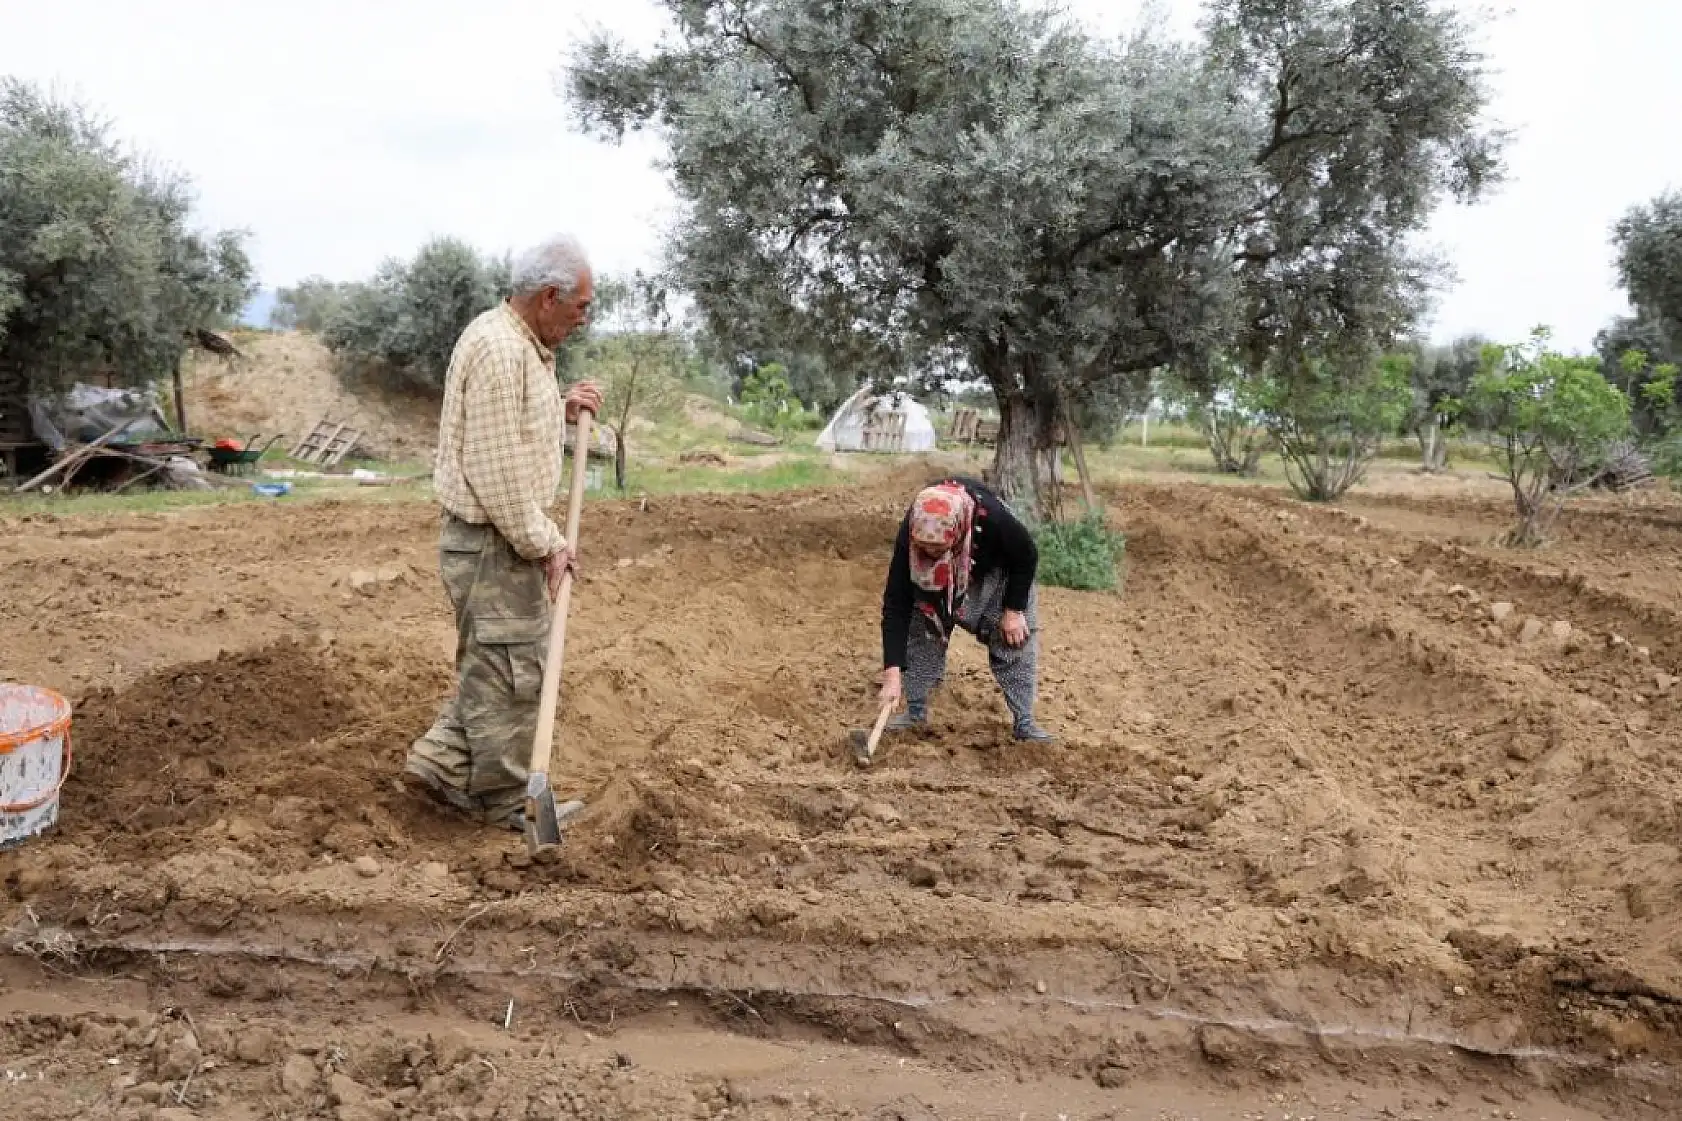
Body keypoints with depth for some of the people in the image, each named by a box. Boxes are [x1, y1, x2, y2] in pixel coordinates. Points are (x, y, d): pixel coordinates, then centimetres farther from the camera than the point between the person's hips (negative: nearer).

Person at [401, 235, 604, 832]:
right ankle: (506, 800, 16)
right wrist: (545, 544, -17)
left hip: (507, 537, 10)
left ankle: (438, 763, 27)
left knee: (493, 665, 19)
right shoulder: (499, 350, -22)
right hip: (493, 541, -10)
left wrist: (562, 408, 6)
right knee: (510, 670, 2)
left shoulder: (525, 345, 11)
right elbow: (497, 472, -24)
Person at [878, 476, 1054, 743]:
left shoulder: (992, 518, -44)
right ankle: (915, 711, 7)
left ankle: (1024, 722, 3)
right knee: (921, 632, -8)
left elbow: (1027, 556, -21)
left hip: (996, 574, -1)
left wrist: (1014, 609, -19)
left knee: (1016, 641, -7)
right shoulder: (909, 536, -38)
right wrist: (893, 673, -37)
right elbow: (896, 604, -32)